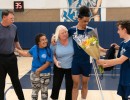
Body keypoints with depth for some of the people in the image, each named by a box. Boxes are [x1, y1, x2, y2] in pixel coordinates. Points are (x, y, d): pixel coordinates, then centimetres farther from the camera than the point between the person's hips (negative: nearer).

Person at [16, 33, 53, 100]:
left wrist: (38, 70, -21)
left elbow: (47, 64, -20)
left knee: (44, 91, 16)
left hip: (45, 74, -3)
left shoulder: (48, 50, -19)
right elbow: (27, 54, 10)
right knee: (34, 90, 18)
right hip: (34, 73, 3)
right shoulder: (34, 48, -8)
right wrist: (16, 50, 8)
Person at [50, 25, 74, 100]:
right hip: (59, 68, 0)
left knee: (70, 86, 10)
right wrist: (55, 61, -20)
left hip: (70, 67, 0)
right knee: (56, 85, 11)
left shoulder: (72, 40, -12)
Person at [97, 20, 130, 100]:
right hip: (123, 79, 8)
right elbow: (118, 60, 11)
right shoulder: (122, 44, 8)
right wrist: (105, 65, 1)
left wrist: (104, 61, -18)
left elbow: (120, 60, -23)